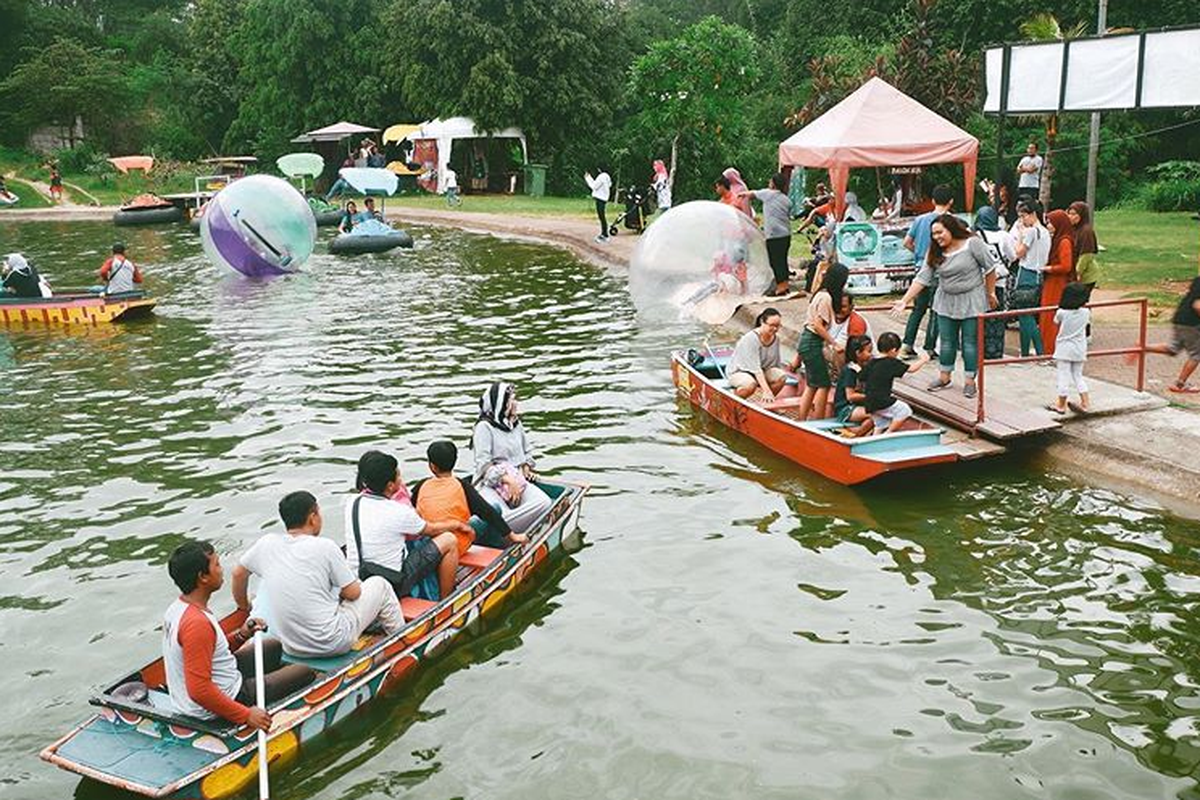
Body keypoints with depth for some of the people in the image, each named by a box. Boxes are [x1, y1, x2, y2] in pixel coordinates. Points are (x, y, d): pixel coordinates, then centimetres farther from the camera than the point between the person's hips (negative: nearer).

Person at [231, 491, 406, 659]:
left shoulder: (266, 543, -3)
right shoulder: (324, 547, -16)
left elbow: (238, 573, 14)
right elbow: (353, 593, -9)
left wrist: (244, 607, 31)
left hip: (292, 650, 6)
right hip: (332, 644, -6)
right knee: (379, 585, 14)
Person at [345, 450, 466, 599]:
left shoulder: (351, 502, -3)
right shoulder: (398, 512, -21)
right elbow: (431, 530, 0)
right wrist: (457, 524, 18)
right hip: (393, 585, -7)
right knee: (449, 540, 0)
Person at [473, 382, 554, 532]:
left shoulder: (517, 424, 18)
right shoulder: (484, 427, -4)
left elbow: (527, 452, 31)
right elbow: (483, 465, -11)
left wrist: (526, 468, 11)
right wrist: (508, 480, -18)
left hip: (517, 480, 6)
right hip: (491, 484, -6)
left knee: (544, 503, -26)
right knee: (500, 513, -40)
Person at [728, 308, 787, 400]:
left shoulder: (775, 338, -4)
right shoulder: (751, 339, -26)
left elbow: (777, 363, 5)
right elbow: (756, 368, -32)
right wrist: (766, 390, -39)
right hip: (738, 371, -7)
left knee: (781, 376, -19)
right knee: (751, 385, -38)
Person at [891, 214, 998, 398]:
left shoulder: (973, 244, -16)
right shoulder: (935, 253, -4)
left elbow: (990, 268, -8)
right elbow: (922, 278, -7)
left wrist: (991, 293, -3)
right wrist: (904, 301, -14)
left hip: (971, 301, -4)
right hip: (946, 301, 4)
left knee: (970, 342, 3)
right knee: (946, 341, 12)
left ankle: (969, 380, 15)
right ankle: (944, 376, 28)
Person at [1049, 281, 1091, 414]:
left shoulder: (1061, 313, -16)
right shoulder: (1086, 313, -7)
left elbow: (1056, 323, 4)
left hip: (1064, 349, -3)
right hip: (1080, 350, 3)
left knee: (1064, 376, 3)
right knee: (1078, 376, 15)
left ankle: (1061, 404, 11)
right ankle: (1085, 402, 11)